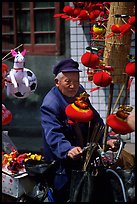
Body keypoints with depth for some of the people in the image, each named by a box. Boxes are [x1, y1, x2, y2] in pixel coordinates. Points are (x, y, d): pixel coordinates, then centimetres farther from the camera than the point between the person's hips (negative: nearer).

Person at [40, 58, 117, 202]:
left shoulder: (80, 92, 5)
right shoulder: (50, 104, -20)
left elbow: (95, 120, 4)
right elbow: (53, 134, -32)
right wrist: (68, 150, -50)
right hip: (61, 162, -7)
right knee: (63, 196, -6)